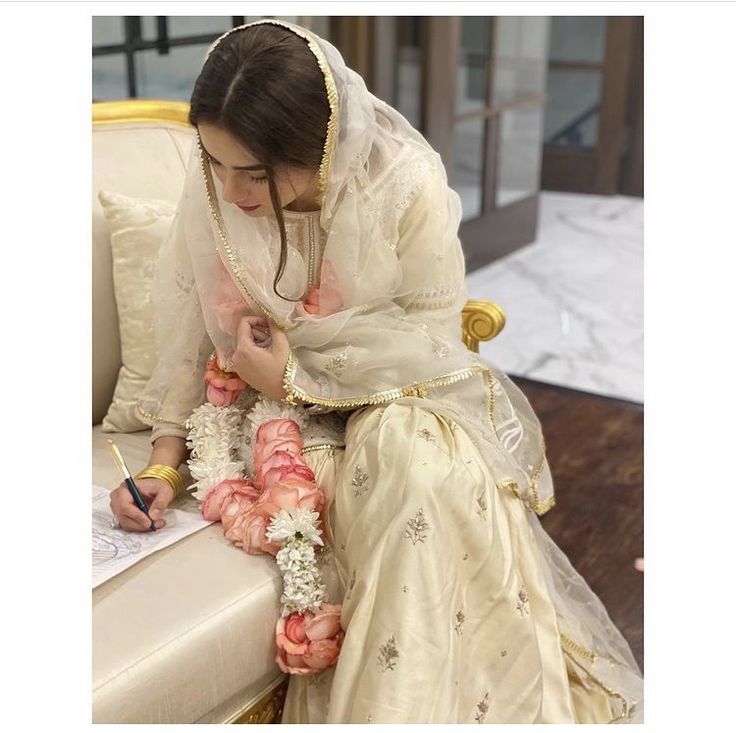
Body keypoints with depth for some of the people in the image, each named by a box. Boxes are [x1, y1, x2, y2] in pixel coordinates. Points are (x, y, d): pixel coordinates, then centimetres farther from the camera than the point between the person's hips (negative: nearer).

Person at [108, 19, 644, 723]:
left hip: (399, 396, -1)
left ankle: (404, 705, -18)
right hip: (280, 403, 2)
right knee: (322, 482, -29)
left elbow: (431, 338, -15)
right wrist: (163, 463, -10)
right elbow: (187, 328, -4)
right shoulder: (211, 189, -13)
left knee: (420, 462, -33)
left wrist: (296, 372, -20)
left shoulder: (407, 183, -22)